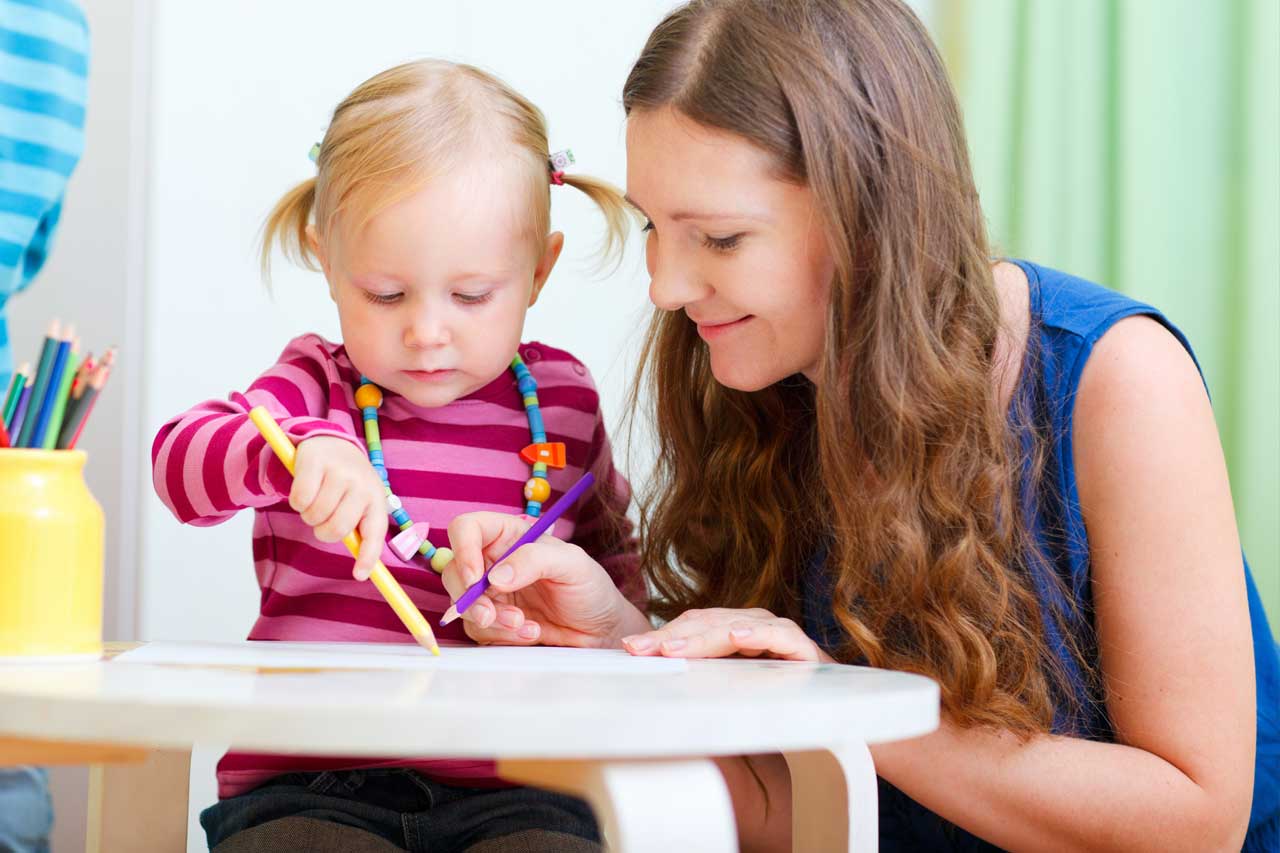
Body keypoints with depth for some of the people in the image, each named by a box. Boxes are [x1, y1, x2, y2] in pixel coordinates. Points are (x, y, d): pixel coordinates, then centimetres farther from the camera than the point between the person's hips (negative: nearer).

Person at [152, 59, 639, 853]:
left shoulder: (563, 399, 10)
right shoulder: (318, 387, 5)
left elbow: (609, 545, 30)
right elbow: (180, 461, -15)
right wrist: (303, 449, -34)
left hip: (507, 787, 2)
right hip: (305, 785, -1)